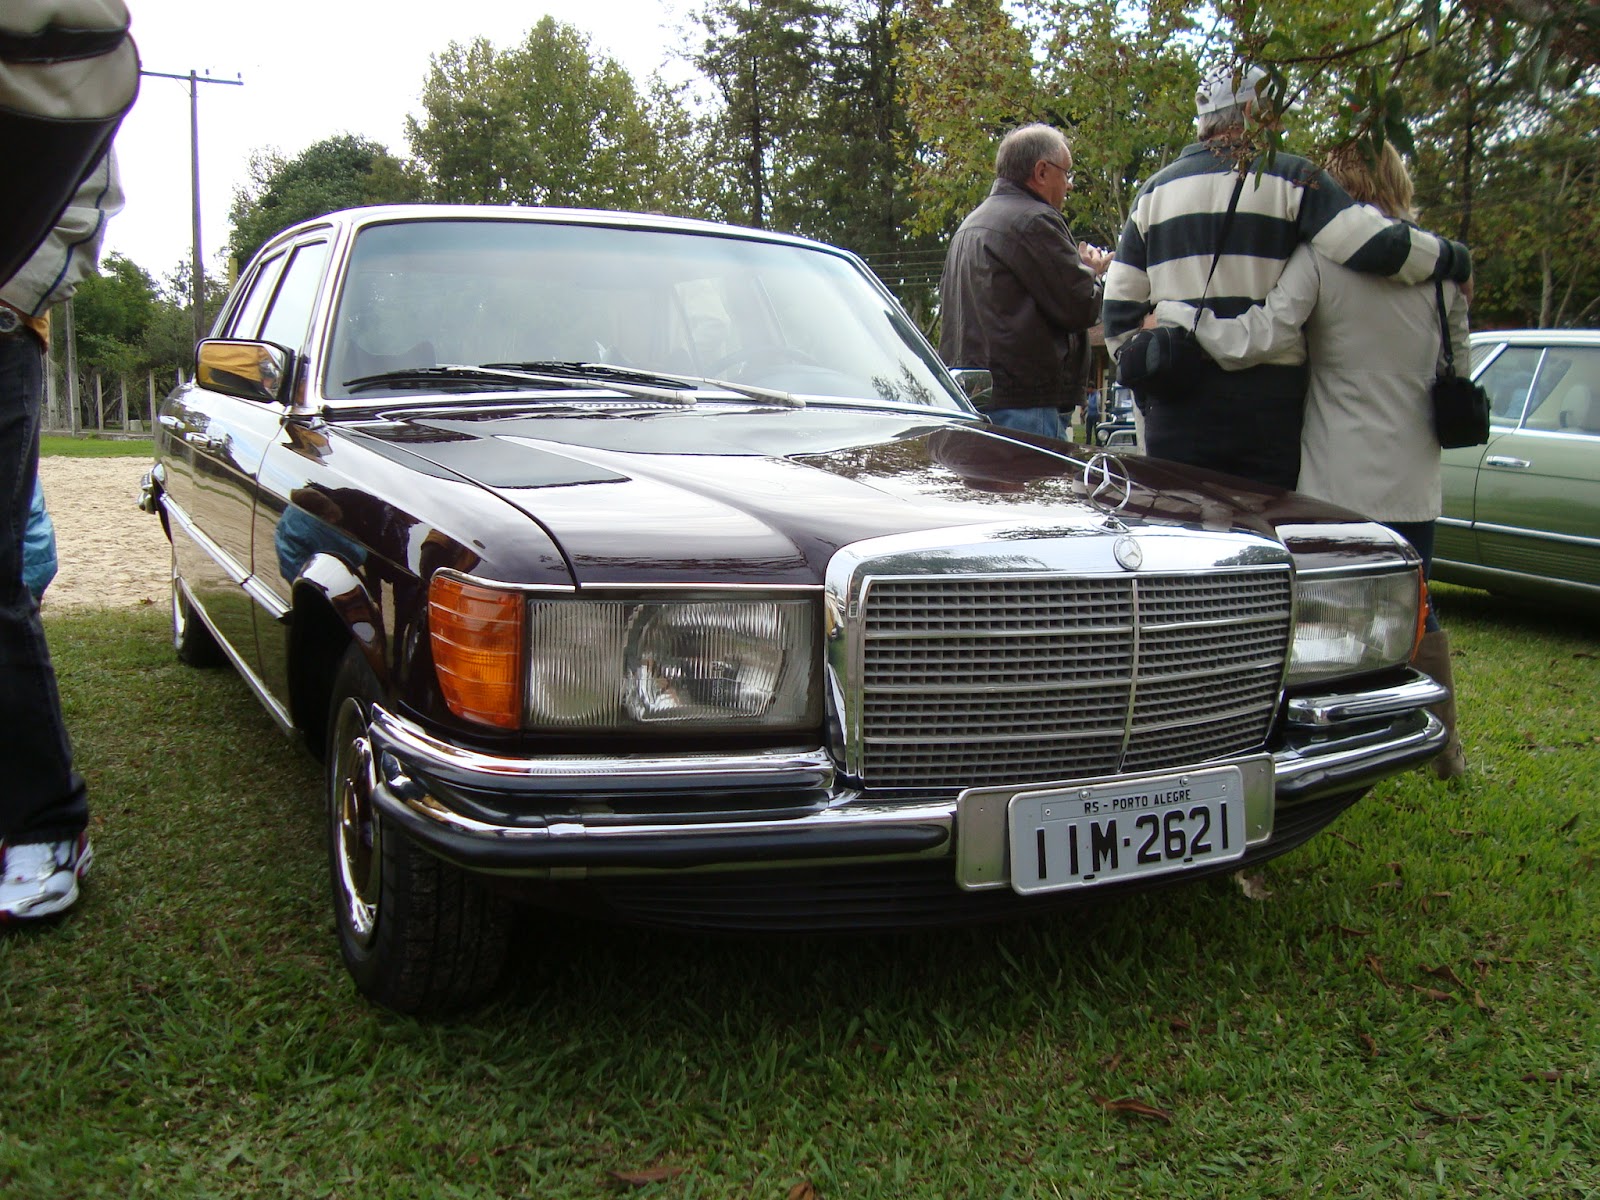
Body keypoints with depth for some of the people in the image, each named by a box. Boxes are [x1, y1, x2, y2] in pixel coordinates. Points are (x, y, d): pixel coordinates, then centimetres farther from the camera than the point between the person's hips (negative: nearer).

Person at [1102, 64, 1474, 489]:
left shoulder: (1155, 190, 12)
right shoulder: (1290, 179, -1)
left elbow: (1120, 303, 11)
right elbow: (1378, 246, -10)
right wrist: (1456, 260, 7)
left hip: (1176, 402, 3)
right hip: (1267, 396, -3)